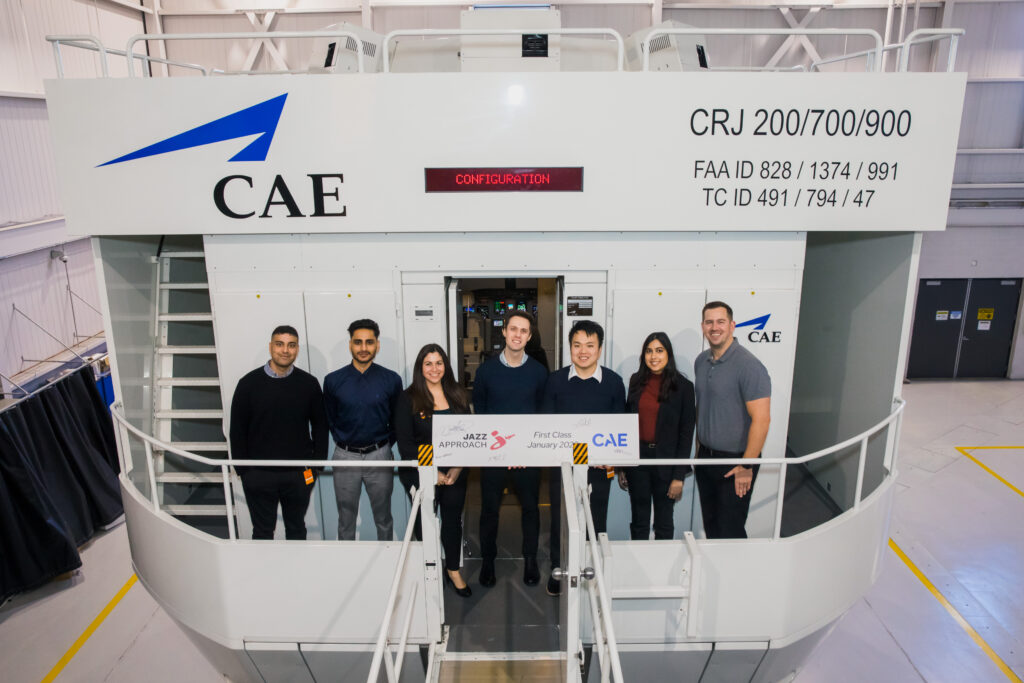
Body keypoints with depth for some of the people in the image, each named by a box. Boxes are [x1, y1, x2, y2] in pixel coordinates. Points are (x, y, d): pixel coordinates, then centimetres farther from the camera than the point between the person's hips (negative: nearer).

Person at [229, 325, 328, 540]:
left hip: (299, 474, 1)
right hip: (259, 475, -1)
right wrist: (243, 470, -1)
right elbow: (237, 431, 1)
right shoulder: (249, 383, -4)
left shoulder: (309, 383, -2)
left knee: (297, 528, 17)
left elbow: (320, 427, 5)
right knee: (262, 531, 12)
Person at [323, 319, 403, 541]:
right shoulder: (333, 381, -3)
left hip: (379, 456, 0)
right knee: (345, 521, 13)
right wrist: (344, 443, 4)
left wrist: (384, 445, 3)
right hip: (345, 456, 1)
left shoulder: (391, 380, -5)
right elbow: (330, 419, 8)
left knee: (383, 519, 13)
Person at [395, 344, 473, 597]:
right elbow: (405, 443, -9)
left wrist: (457, 468, -8)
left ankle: (453, 570, 31)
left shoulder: (458, 395, 4)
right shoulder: (408, 398, -7)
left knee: (453, 520, 13)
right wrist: (432, 472, -13)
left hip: (454, 473, 3)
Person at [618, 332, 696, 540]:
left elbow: (686, 433, -6)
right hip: (637, 459, 3)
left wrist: (679, 476, -9)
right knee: (639, 522, 12)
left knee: (664, 523, 11)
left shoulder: (683, 386, -6)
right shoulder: (636, 381, 4)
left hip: (666, 461, -3)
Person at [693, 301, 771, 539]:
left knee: (730, 530, 2)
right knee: (710, 526, 17)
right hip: (706, 457, 7)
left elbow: (761, 419, -20)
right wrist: (699, 446, 14)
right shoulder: (701, 361, 6)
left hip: (734, 462, -7)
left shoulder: (749, 365, -17)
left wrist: (747, 467, -19)